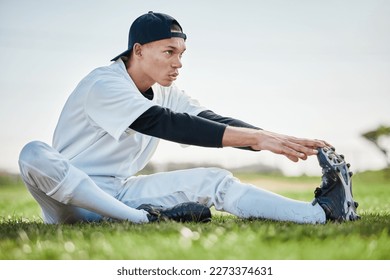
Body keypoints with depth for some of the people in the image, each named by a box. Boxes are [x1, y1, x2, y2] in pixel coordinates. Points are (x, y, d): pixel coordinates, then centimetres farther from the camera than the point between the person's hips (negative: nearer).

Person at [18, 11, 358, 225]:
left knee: (213, 180, -9)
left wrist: (280, 141, -22)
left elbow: (213, 122, -6)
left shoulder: (166, 93, 6)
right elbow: (167, 124, -32)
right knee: (34, 154, -38)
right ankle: (148, 221, -42)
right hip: (75, 199, -6)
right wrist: (254, 137, -39)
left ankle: (322, 214, -15)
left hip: (123, 193, 6)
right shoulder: (104, 85, -20)